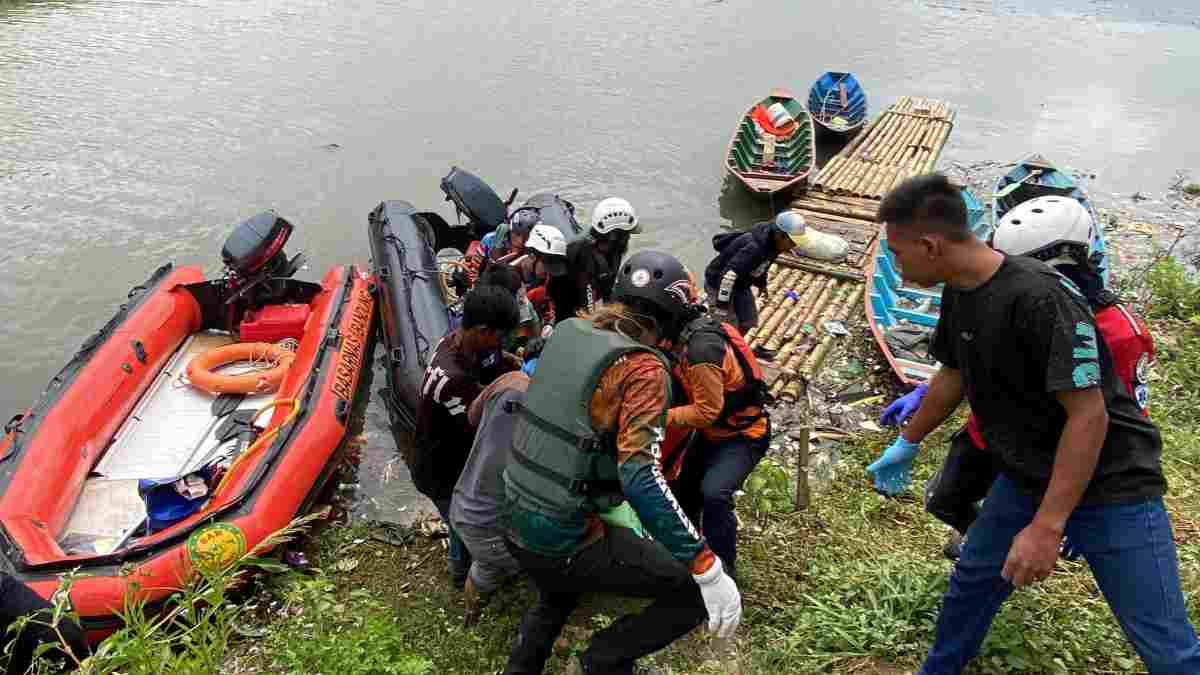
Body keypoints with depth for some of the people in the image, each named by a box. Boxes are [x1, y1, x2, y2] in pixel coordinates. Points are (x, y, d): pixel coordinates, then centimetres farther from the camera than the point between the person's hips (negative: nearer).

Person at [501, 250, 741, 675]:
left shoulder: (567, 332, 1)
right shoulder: (644, 368, -18)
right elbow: (641, 479, -28)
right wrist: (708, 571, -27)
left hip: (515, 524, 8)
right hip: (568, 540, -8)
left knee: (558, 594, 38)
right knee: (694, 594, 2)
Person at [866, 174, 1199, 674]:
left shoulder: (1039, 298, -29)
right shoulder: (958, 294, -2)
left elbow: (1088, 415, -27)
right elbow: (954, 374, 14)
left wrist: (1046, 528, -27)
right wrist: (906, 444, 23)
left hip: (1108, 484, -7)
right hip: (1026, 478, 8)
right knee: (973, 578, 17)